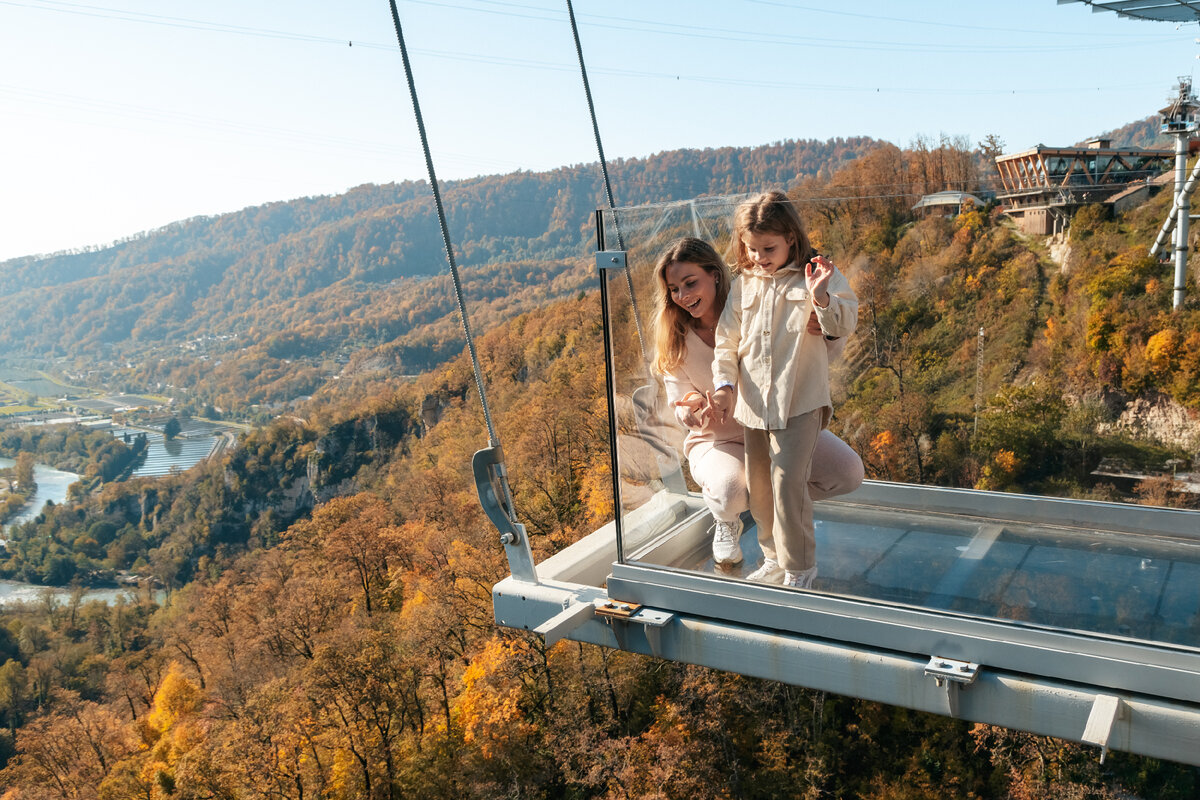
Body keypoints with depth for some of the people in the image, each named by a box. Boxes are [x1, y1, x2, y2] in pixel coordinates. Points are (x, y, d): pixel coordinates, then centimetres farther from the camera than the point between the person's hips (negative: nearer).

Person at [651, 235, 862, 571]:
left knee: (848, 471, -18)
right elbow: (682, 403, -5)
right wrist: (693, 411, -31)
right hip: (718, 441, -1)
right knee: (730, 490, -35)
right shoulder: (675, 341, -10)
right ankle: (726, 522, 5)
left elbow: (829, 351, -15)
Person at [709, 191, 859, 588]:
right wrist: (725, 385, -4)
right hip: (753, 403, 5)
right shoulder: (743, 285, 9)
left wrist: (820, 296, -29)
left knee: (788, 481, -9)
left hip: (800, 402, -5)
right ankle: (774, 558, 32)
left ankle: (799, 567, 10)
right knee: (758, 486, 13)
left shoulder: (817, 275, -2)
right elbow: (726, 341, 9)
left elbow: (844, 325, -12)